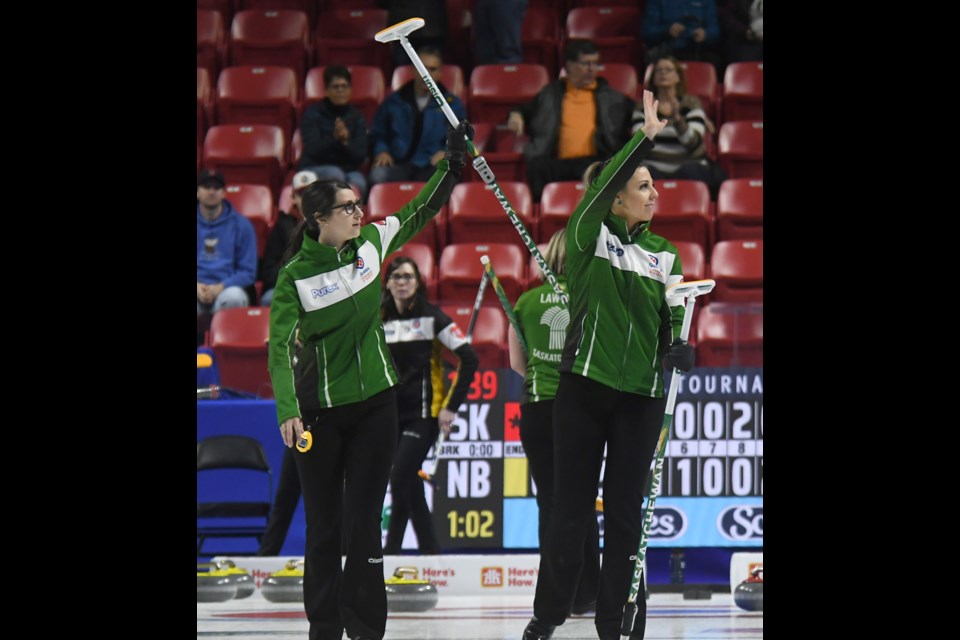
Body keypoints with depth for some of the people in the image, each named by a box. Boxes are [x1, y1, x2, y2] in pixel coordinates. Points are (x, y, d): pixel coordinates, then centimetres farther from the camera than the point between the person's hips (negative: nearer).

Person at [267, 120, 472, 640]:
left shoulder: (372, 243, 0)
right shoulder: (295, 276, -13)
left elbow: (420, 212, 16)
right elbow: (280, 348, -20)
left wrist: (451, 166, 6)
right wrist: (287, 411, -31)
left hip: (375, 402, 3)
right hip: (319, 411, -3)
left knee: (364, 523, 0)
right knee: (324, 525, 5)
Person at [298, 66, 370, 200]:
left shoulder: (357, 117, 5)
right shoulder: (312, 113, -3)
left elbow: (361, 157, -2)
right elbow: (312, 151, -14)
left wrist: (346, 142, -24)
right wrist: (334, 138, -32)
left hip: (348, 170, 2)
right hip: (314, 169, -2)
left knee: (358, 182, -32)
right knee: (335, 174, -36)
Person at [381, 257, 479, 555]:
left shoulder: (431, 317, -6)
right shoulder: (382, 321, 10)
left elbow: (469, 358, -9)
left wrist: (451, 406, -11)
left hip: (424, 415, -5)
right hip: (394, 415, 6)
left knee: (400, 479, -14)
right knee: (411, 486, 6)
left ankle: (391, 550, -8)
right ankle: (431, 551, 14)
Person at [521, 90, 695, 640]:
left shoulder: (665, 254, 9)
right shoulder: (588, 236, -2)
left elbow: (673, 319, 7)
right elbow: (602, 187, -20)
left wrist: (679, 349, -15)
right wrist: (646, 137, -28)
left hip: (641, 395, 3)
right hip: (584, 388, -3)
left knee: (626, 513, 4)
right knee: (573, 510, 3)